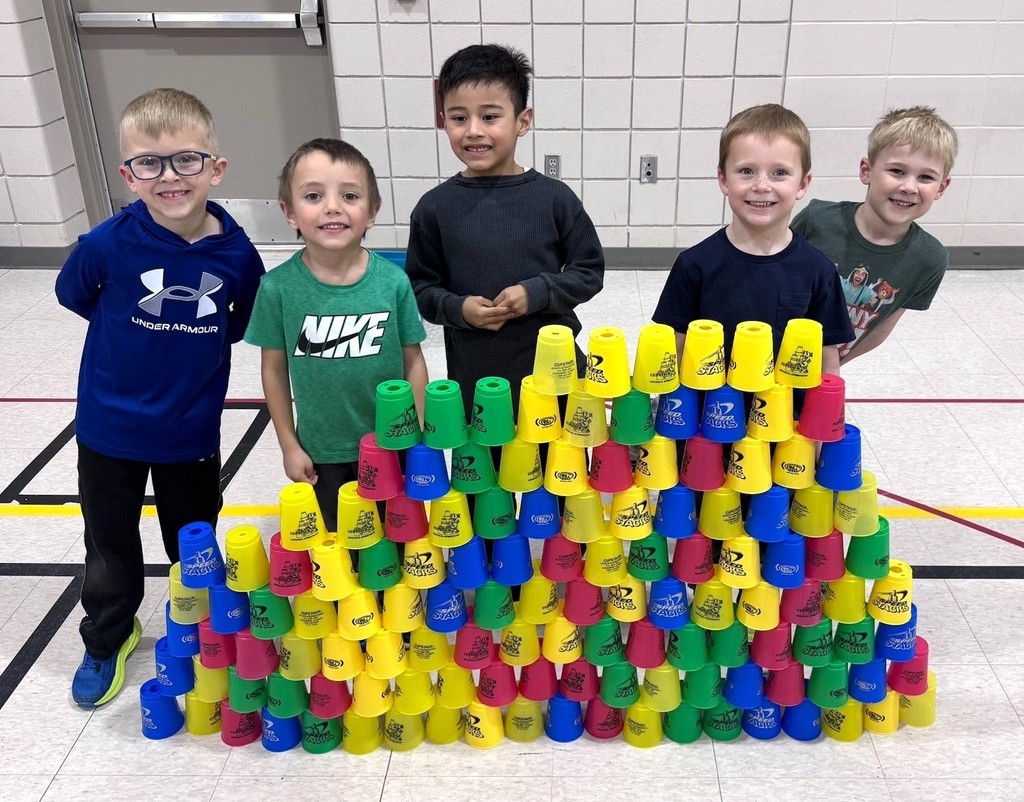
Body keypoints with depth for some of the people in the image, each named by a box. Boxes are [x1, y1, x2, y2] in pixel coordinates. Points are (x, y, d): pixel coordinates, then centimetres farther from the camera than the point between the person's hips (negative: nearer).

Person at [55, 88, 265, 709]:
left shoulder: (237, 253, -16)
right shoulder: (109, 243, -20)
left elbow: (244, 317, 5)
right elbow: (73, 295, 1)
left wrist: (198, 344, -3)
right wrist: (139, 337, 2)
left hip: (192, 430, 1)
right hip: (111, 427, 0)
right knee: (111, 544, 17)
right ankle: (108, 637, 42)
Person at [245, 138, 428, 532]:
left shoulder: (393, 281, -14)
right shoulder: (278, 287, -15)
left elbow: (413, 360, -4)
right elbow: (275, 369, -4)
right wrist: (289, 446, 0)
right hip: (320, 452, 0)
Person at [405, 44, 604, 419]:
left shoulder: (554, 197, -6)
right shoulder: (435, 207, -2)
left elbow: (589, 271, 0)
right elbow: (421, 286, 5)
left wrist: (536, 293, -16)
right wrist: (457, 308, -15)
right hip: (473, 380, 1)